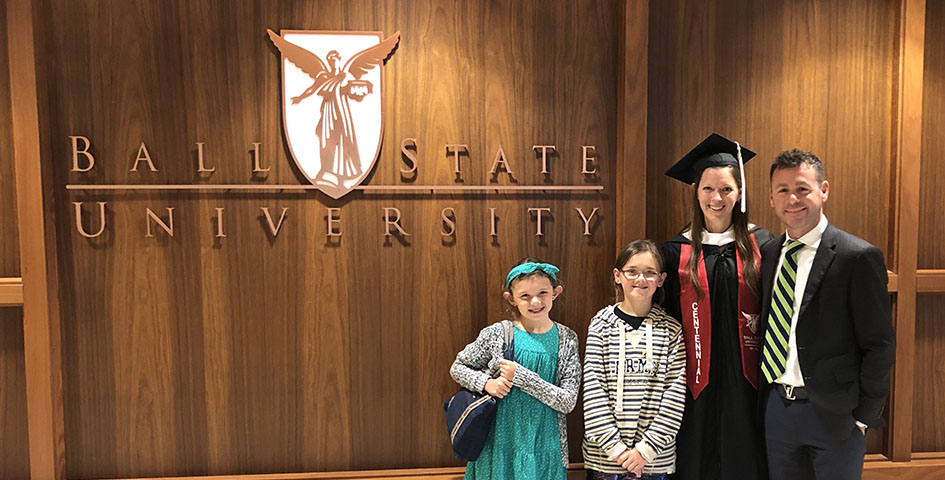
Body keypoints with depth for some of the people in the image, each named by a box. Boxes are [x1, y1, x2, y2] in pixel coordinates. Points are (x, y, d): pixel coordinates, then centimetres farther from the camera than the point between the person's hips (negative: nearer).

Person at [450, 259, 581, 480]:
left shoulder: (566, 339, -5)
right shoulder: (496, 334, -7)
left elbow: (568, 401, -10)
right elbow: (458, 367, 6)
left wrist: (522, 376, -20)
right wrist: (486, 383, -13)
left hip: (544, 446, 0)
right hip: (498, 443, 0)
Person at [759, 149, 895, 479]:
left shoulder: (859, 257, -11)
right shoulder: (768, 254, 5)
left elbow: (880, 346, -9)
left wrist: (864, 416, -10)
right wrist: (764, 396, 6)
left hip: (833, 414, -4)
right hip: (776, 407, 5)